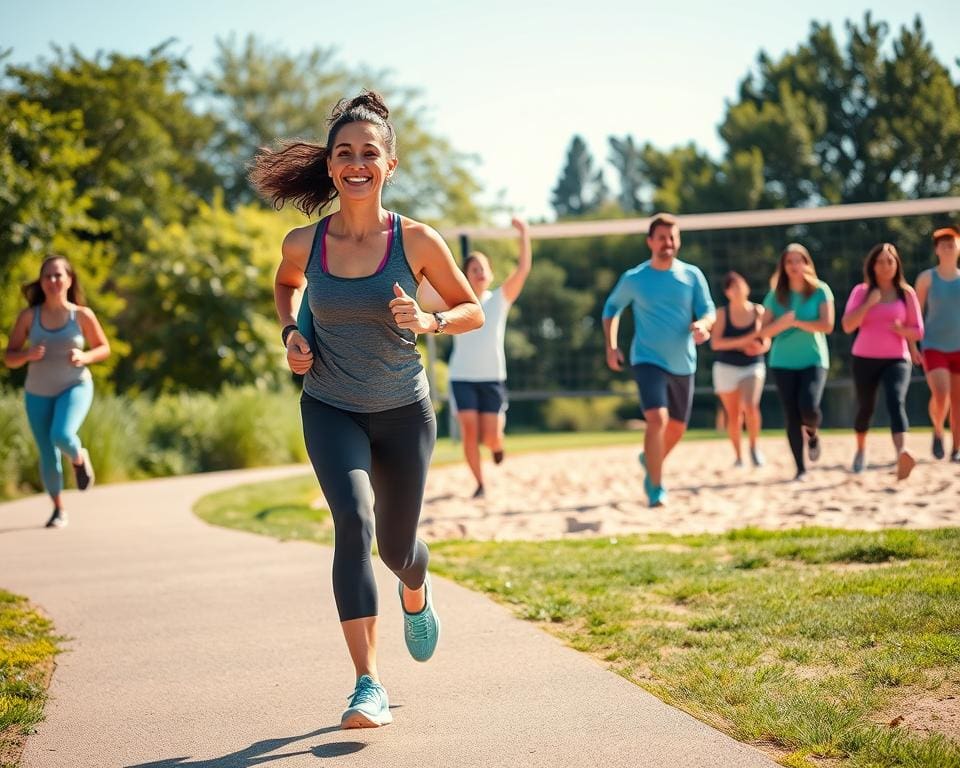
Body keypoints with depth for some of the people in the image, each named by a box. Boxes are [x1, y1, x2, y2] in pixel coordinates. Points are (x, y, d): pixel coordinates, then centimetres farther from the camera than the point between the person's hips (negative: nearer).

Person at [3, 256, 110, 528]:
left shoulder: (82, 315, -7)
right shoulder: (28, 316, -6)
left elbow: (104, 348, 6)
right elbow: (9, 358, -1)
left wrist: (84, 357, -15)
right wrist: (27, 354, -23)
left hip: (75, 387, -2)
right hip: (38, 393, 2)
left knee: (62, 436, -30)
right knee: (48, 457, 3)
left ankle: (79, 458, 7)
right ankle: (59, 509, 29)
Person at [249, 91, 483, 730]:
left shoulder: (417, 241, -13)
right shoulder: (304, 243, -8)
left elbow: (473, 310, -1)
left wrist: (428, 322, -21)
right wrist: (290, 333, -1)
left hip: (404, 412, 0)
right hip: (330, 409, 0)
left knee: (396, 544, 12)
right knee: (354, 520, -24)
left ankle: (416, 596, 53)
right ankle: (369, 685, -21)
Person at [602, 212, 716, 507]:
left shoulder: (692, 275, 1)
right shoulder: (633, 279, -3)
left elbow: (709, 310, 1)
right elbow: (611, 308, 11)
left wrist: (702, 324, -23)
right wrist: (611, 346, 0)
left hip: (683, 363, 4)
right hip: (648, 359, -4)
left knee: (677, 427, 16)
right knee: (657, 419, -23)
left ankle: (651, 462, 45)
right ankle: (655, 488, -14)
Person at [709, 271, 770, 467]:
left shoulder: (758, 311, -1)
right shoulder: (722, 313, -5)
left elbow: (766, 342, 5)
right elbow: (715, 343, -15)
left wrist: (760, 347, -18)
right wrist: (743, 342, -23)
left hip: (753, 366, 0)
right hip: (727, 368, 0)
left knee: (751, 407, -22)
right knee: (733, 415, 6)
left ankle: (754, 446, 0)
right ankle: (738, 455, 24)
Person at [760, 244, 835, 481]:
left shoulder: (820, 291, -1)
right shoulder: (776, 296, 4)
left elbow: (827, 325, -10)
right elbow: (763, 331, 2)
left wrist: (797, 322, -13)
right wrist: (782, 323, -17)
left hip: (814, 359, -2)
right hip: (783, 362, 2)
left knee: (809, 407, -21)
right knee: (792, 417, -1)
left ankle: (812, 434, 15)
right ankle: (800, 469, 8)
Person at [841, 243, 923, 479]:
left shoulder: (906, 293, 5)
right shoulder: (861, 292, 3)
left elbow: (918, 332, 8)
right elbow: (848, 326, -8)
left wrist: (902, 330, -14)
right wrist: (869, 303, -17)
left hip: (897, 359, -1)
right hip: (865, 359, 1)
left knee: (896, 402, -25)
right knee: (865, 407, 11)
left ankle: (901, 453, -45)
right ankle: (861, 450, 40)